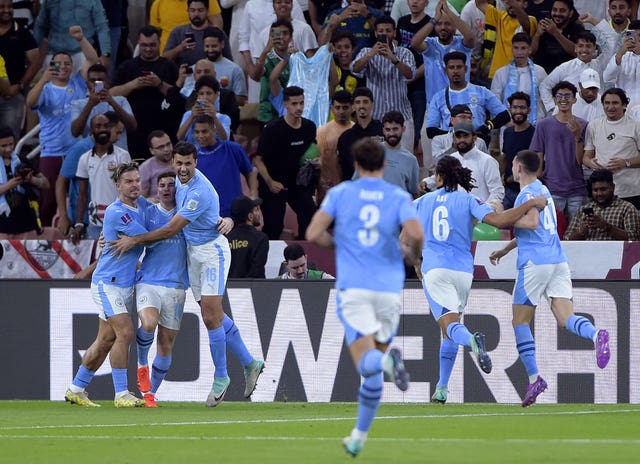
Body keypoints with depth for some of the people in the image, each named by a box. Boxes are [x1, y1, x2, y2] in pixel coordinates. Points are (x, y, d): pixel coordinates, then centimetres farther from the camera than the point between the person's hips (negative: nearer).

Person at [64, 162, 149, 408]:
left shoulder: (141, 204, 7)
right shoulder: (116, 212, -19)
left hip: (125, 284, 9)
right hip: (108, 282, -9)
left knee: (106, 339, 10)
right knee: (125, 332, -17)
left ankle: (76, 389, 19)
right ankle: (121, 394, -14)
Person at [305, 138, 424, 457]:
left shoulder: (340, 193, 5)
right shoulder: (399, 197, 3)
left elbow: (313, 234, -2)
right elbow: (415, 233, -14)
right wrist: (413, 254, 9)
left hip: (352, 288, -1)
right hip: (388, 290, 1)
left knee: (366, 363, -12)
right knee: (373, 371, 16)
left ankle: (387, 361, -46)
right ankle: (359, 436, 18)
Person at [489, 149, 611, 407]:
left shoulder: (528, 193, -5)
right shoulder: (541, 190, 24)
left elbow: (532, 223, -21)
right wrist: (505, 250, 37)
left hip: (536, 263, -8)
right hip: (558, 261, 8)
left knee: (520, 321, 4)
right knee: (565, 319, -6)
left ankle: (534, 377, -4)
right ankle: (595, 334, -37)